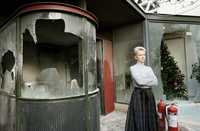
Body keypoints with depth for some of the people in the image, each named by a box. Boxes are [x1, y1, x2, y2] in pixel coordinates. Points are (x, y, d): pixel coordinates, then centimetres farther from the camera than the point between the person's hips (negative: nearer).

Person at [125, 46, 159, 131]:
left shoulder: (148, 68, 11)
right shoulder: (133, 68, -3)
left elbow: (156, 82, 0)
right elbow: (139, 81, -18)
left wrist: (144, 82, -11)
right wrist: (151, 79, -5)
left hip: (149, 94, 5)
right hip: (138, 95, -4)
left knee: (150, 117, 11)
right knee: (138, 119, 1)